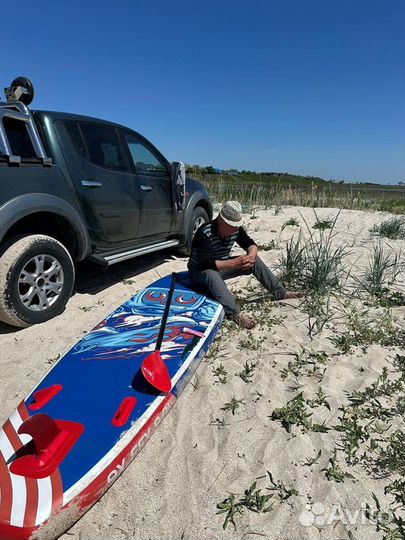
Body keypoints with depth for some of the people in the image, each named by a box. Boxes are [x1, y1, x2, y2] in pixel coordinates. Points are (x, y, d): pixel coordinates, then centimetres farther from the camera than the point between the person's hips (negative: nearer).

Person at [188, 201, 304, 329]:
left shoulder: (236, 229, -7)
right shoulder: (205, 233, -28)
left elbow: (251, 244, 0)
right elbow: (206, 264, -36)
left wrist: (251, 256, -25)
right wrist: (235, 263, -40)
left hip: (222, 266, 7)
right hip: (200, 271, -6)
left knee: (255, 260, -9)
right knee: (211, 274, -43)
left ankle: (280, 292, -6)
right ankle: (236, 314, -52)